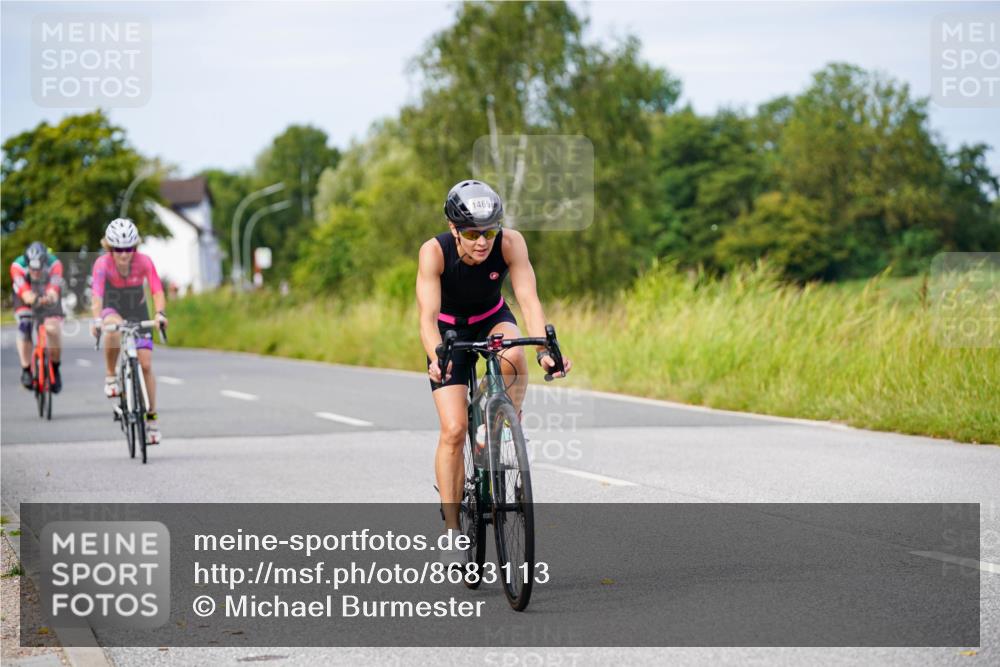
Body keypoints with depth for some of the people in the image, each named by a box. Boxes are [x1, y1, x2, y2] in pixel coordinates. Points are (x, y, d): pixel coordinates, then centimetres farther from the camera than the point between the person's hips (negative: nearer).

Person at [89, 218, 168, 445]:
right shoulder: (103, 263, -27)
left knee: (146, 364, -5)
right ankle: (110, 377, -17)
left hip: (138, 311, 1)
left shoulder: (144, 262, -24)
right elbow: (96, 293, -39)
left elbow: (157, 291, -31)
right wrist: (97, 319, -56)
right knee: (114, 329, -39)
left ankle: (152, 417, 8)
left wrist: (160, 313, -50)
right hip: (112, 309, -1)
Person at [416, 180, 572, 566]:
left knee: (513, 356, -36)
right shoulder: (434, 252, -31)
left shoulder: (510, 244, -28)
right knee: (453, 430, -14)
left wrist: (544, 349, -50)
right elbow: (428, 316, -36)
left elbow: (528, 299, -34)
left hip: (492, 320, 2)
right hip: (449, 329, -1)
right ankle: (451, 530, -6)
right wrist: (436, 359, -54)